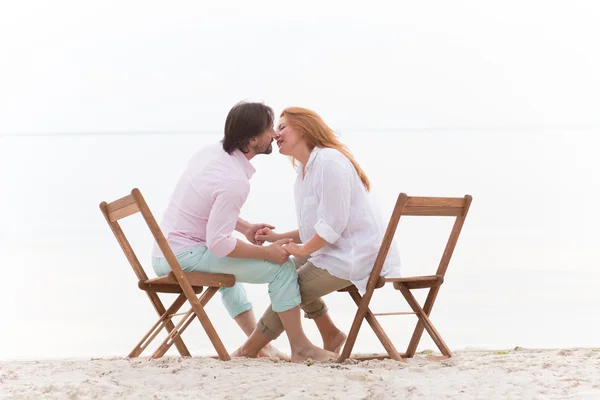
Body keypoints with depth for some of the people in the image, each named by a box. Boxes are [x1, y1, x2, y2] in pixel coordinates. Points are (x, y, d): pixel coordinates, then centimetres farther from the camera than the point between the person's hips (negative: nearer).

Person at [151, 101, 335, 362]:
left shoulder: (210, 153, 3)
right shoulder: (235, 181, -23)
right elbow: (218, 243, -25)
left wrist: (245, 228, 13)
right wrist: (267, 252, -14)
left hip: (163, 256, 10)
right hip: (185, 257, -10)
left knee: (231, 265, 38)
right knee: (282, 267, -7)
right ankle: (300, 347, 5)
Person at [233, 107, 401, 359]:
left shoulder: (329, 162, -17)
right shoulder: (304, 171, 16)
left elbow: (332, 225, -21)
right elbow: (315, 229, 17)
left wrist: (302, 249, -12)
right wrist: (279, 238, 5)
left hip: (355, 256, -10)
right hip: (335, 252, 10)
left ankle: (249, 350, 2)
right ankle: (331, 336, 16)